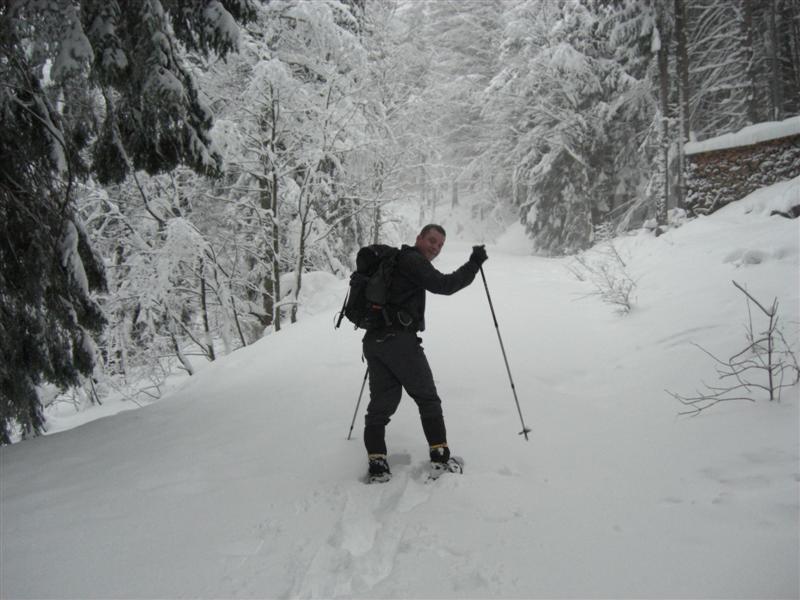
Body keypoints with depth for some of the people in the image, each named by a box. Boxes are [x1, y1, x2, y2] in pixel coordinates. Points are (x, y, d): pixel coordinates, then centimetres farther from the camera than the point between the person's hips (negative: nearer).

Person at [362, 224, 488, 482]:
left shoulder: (394, 261, 23)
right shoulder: (413, 260, -5)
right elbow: (444, 285, -13)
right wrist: (474, 264, -7)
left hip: (373, 340, 8)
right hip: (400, 340, -8)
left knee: (381, 401, 8)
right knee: (427, 398, 5)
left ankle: (376, 461, 1)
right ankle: (440, 456, 6)